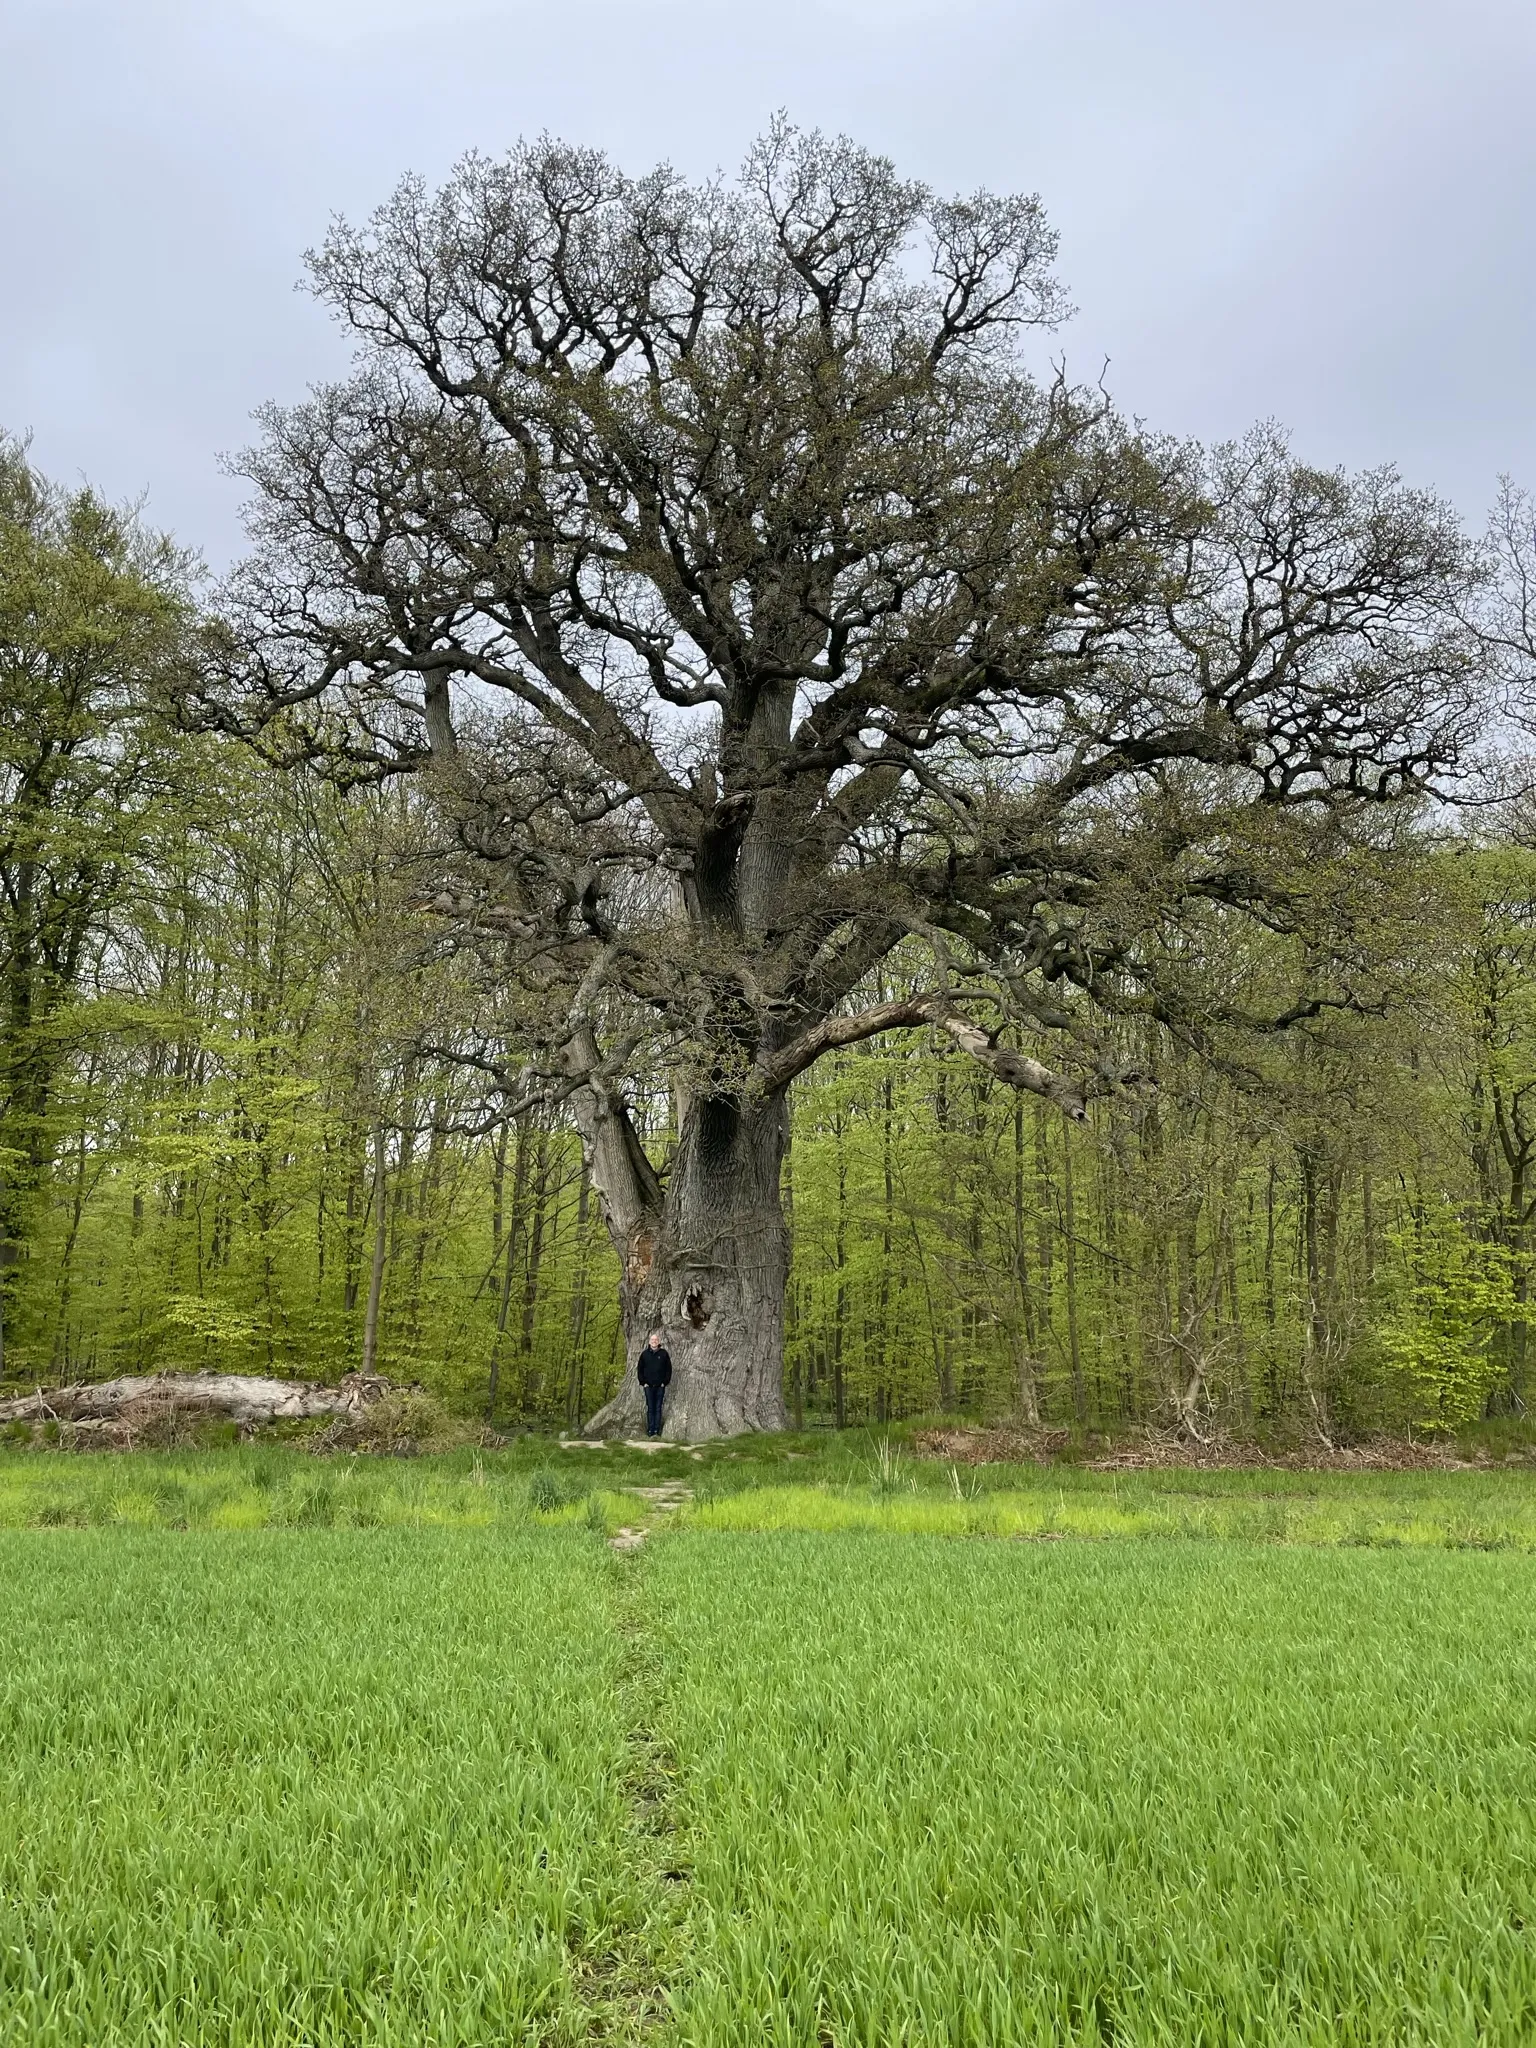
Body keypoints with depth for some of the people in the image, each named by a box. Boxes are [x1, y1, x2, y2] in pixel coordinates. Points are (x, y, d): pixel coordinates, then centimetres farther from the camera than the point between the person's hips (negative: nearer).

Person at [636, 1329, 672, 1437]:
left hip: (660, 1386, -1)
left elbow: (668, 1369, 5)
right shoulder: (645, 1354, 5)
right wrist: (643, 1382, 0)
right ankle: (650, 1430, 3)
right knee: (650, 1408, 1)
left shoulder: (664, 1353, 3)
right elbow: (640, 1369, 9)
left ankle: (657, 1430, 3)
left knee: (658, 1408, 2)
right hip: (648, 1385, 1)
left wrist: (665, 1382, -3)